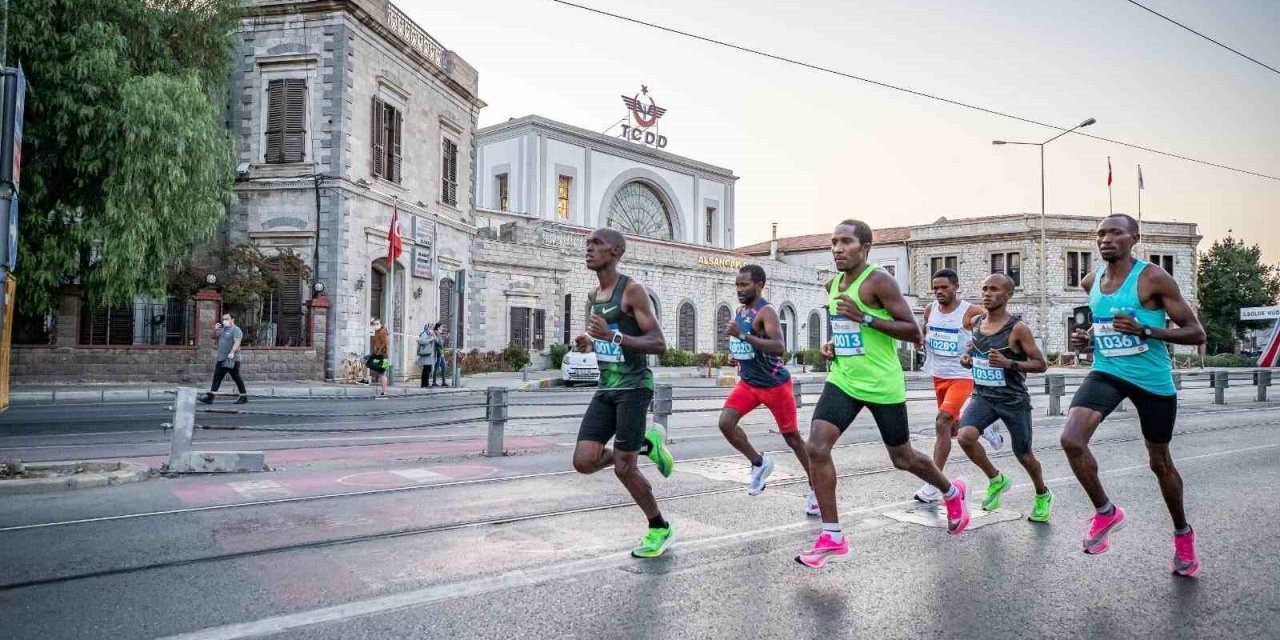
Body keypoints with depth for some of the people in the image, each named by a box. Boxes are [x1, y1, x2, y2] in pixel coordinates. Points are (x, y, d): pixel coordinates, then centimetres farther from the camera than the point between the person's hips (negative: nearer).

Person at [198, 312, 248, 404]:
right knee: (217, 377, 4)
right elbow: (214, 337, 24)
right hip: (221, 359, 9)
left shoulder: (236, 330, -11)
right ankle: (209, 397, 3)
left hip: (232, 359, -8)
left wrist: (232, 352, -35)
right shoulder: (223, 329, 17)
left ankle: (244, 397, 10)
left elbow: (237, 342, -22)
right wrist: (215, 330, 4)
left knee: (236, 378, 0)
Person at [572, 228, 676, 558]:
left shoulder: (632, 290, -11)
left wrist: (613, 336, -26)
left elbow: (659, 344, -15)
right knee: (584, 462, -4)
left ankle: (660, 528, 21)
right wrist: (589, 343, 5)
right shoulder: (594, 296, 13)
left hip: (634, 387, -7)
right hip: (605, 388, 7)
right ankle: (646, 445, 20)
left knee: (624, 468, -3)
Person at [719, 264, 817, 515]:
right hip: (748, 383, 7)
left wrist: (742, 335, -38)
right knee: (725, 423, -14)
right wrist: (738, 355, 10)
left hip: (775, 384, -7)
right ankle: (759, 463, 7)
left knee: (792, 437, 4)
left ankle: (816, 488, 22)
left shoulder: (766, 311, -18)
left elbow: (779, 347, -33)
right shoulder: (740, 311, 8)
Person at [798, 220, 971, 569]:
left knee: (902, 458, 12)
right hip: (843, 380, 6)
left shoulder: (879, 281, -15)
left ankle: (952, 493, 45)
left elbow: (914, 333, -17)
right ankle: (832, 537, -3)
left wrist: (865, 317, -26)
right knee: (816, 448, -13)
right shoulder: (833, 285, 8)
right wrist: (833, 345, 4)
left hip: (882, 385, -6)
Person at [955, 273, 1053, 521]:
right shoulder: (976, 322, 1)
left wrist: (1009, 363, -27)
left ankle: (1042, 495, 43)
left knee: (1023, 455, 11)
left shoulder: (1018, 328, -14)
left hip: (1014, 400, -3)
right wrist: (966, 358, -1)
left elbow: (1041, 364, -11)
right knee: (965, 436, -22)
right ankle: (996, 479, 6)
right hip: (983, 396, 4)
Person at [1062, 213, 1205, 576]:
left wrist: (1145, 331, -26)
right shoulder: (1091, 282, 3)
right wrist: (1088, 339, 2)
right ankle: (1105, 512, 2)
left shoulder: (1154, 278, -13)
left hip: (1153, 379, -3)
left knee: (1160, 462, 12)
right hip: (1107, 372, 3)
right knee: (1071, 440, -21)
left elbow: (1196, 333, -12)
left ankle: (1183, 534, 39)